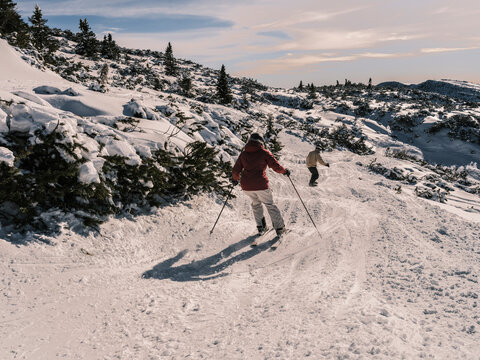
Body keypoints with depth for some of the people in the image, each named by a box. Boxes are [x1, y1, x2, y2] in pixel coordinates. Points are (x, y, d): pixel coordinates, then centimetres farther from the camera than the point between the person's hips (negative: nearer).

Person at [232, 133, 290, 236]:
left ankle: (261, 227, 23)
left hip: (246, 186, 3)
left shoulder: (243, 154, 9)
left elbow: (236, 171, 8)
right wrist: (285, 171, 16)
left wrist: (235, 179, 28)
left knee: (256, 203, 26)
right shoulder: (264, 152, 0)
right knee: (270, 205, 14)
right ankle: (279, 228, 16)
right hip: (261, 185, -3)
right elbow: (276, 167, -2)